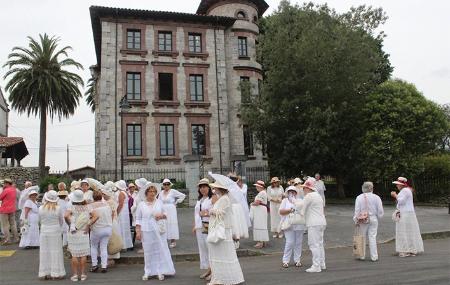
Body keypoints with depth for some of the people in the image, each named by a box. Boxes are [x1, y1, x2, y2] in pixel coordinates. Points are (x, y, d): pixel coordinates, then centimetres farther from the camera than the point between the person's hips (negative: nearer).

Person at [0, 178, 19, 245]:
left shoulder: (6, 190, -15)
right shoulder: (13, 189, 6)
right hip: (12, 209, 7)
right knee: (13, 224, 13)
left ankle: (7, 240, 0)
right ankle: (16, 238, 15)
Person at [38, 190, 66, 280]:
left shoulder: (41, 208, -7)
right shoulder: (58, 208, -13)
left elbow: (40, 220, 6)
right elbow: (61, 221, 0)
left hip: (44, 232, 2)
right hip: (55, 232, -2)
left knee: (45, 252, 11)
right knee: (55, 252, 6)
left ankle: (45, 273, 18)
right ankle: (56, 273, 11)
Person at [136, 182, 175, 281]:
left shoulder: (159, 202, 5)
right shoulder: (141, 205, 1)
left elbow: (165, 214, 12)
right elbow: (138, 219, 3)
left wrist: (162, 215, -10)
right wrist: (138, 231, -4)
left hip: (159, 230, 1)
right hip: (147, 231, -1)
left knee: (161, 250, 1)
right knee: (148, 251, 3)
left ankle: (160, 271, 11)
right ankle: (148, 272, 16)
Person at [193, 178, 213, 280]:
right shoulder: (199, 200, 18)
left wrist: (207, 214, -21)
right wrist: (194, 226, 20)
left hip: (209, 227, -8)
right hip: (200, 227, 8)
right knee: (203, 248, 10)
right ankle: (208, 269, 20)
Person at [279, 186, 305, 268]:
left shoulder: (300, 201, 13)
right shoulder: (285, 200, 7)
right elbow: (281, 211, -4)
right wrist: (290, 210, -17)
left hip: (299, 225, 3)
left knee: (298, 243, 5)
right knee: (290, 243, -8)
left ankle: (297, 260, 16)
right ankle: (285, 260, 4)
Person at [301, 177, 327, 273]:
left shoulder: (309, 196, -12)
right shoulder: (318, 195, 17)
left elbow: (303, 209, -10)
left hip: (314, 224, -10)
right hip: (321, 222, 10)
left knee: (314, 244, -6)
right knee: (319, 244, 15)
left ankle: (316, 266, -5)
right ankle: (322, 264, 21)